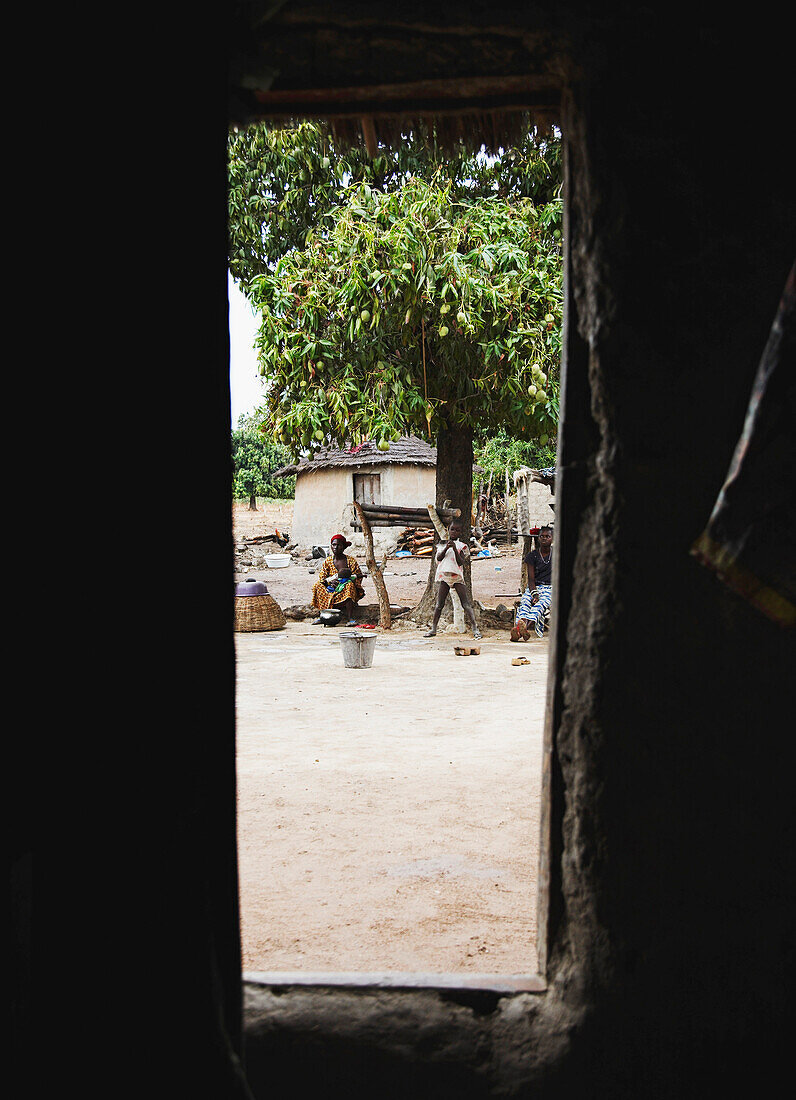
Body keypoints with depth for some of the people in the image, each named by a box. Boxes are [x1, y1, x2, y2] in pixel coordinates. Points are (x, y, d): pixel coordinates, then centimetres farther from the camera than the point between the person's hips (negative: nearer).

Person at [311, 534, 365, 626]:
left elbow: (359, 575, -1)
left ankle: (351, 618, -42)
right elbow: (321, 577, 3)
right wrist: (330, 580, -18)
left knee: (349, 585, -36)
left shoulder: (351, 560, 0)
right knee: (318, 585, -20)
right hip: (332, 589, 3)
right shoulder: (328, 561, 7)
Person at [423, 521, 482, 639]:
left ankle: (475, 629, -8)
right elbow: (439, 558, -3)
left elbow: (461, 562, -7)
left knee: (466, 604, -7)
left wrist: (455, 549, -19)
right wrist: (446, 548, -18)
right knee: (439, 604, 2)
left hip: (457, 576, -2)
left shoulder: (461, 546, 6)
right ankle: (433, 628, 8)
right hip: (444, 576, 2)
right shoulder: (442, 544, 13)